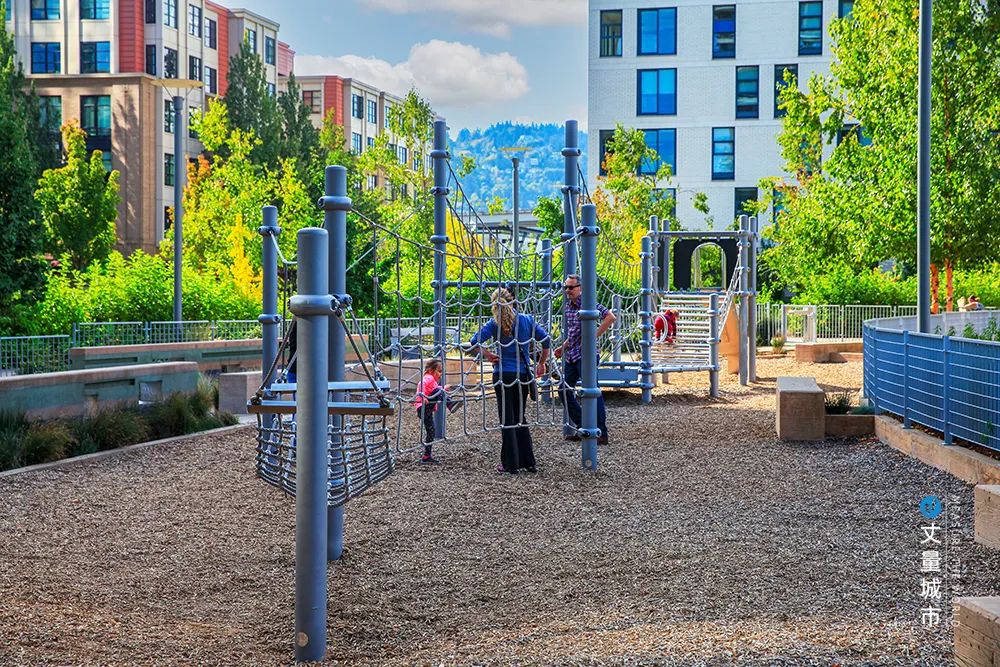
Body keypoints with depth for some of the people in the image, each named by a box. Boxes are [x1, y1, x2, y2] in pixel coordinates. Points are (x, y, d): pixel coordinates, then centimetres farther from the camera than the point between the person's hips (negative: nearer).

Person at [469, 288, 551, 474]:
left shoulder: (495, 324, -6)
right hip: (523, 375, 3)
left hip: (503, 375, -3)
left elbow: (474, 342, -17)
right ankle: (528, 462, 17)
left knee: (507, 420, 3)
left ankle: (510, 464, 5)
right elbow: (546, 341, 0)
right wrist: (541, 364, 11)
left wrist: (487, 355, -2)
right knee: (519, 418, 16)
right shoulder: (527, 320, 1)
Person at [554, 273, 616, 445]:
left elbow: (610, 317, -22)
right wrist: (563, 347, 18)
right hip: (571, 356, 9)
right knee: (565, 391, 10)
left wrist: (593, 337, -22)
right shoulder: (567, 306, 14)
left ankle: (602, 433, -6)